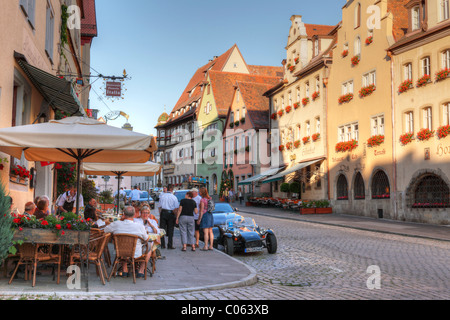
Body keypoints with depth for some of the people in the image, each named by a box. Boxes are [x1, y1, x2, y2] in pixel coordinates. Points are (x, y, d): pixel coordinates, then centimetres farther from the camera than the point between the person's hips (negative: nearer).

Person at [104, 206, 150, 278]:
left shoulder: (116, 224, -16)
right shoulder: (140, 226, -21)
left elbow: (105, 230, 3)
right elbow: (146, 239, -4)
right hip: (136, 255, -3)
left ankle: (124, 270, 33)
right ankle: (141, 271, 23)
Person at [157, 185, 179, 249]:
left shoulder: (162, 196, 4)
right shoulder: (174, 197, -2)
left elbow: (159, 206, 8)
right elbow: (176, 208, -5)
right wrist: (175, 215, 6)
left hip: (163, 212, 1)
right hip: (171, 213, -1)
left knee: (162, 229, 6)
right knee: (170, 230, 4)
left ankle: (163, 245, 5)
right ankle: (170, 245, 4)